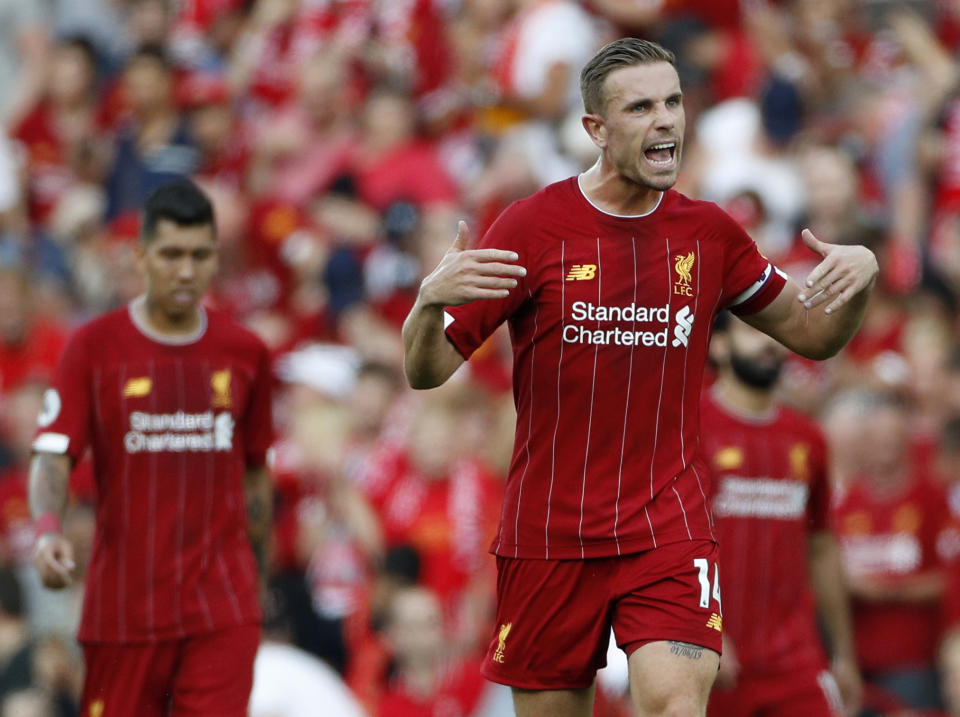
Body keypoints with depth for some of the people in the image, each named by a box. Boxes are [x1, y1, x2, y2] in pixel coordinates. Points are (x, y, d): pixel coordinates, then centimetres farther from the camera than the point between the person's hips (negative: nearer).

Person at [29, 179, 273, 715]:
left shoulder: (246, 353, 7)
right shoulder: (94, 348, -1)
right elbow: (53, 454, -9)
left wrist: (259, 580, 20)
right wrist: (48, 529, -29)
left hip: (223, 609, 1)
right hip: (124, 605, -1)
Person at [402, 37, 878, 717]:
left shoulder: (708, 232, 5)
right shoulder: (535, 226, -5)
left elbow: (812, 334, 16)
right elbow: (426, 371, -5)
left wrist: (860, 275, -6)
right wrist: (430, 300, -27)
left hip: (671, 527, 1)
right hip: (549, 529, -1)